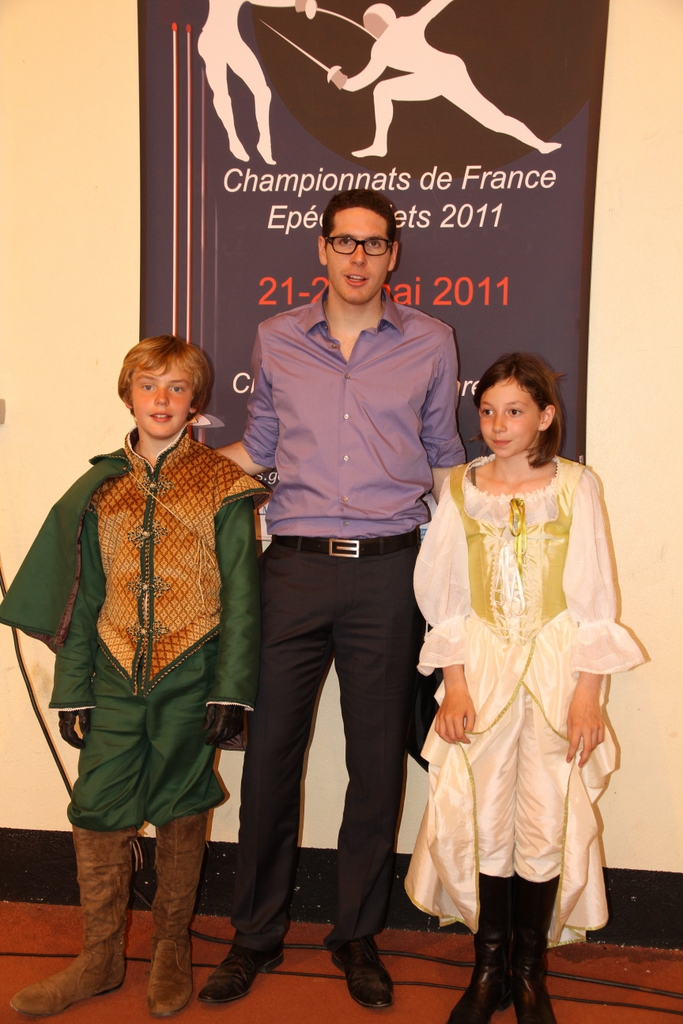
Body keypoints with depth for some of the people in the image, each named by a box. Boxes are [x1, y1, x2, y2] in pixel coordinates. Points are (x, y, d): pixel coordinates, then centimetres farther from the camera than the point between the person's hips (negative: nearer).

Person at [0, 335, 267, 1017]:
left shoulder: (222, 487, -3)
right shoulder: (101, 488, 7)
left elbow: (240, 596, -4)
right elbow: (82, 597, 9)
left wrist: (230, 689, -8)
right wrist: (72, 690, 7)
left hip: (188, 679, -3)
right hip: (116, 678, 3)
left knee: (180, 815, 10)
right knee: (97, 814, 5)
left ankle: (171, 948, 31)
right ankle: (100, 959, 26)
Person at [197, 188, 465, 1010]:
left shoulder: (429, 343, 7)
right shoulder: (277, 339, 9)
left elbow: (443, 458, 14)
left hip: (388, 573, 0)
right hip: (295, 568, 1)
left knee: (378, 758, 7)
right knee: (270, 751, 5)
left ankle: (357, 935, 27)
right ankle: (256, 934, 25)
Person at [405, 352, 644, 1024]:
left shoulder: (575, 487, 1)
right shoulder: (461, 488, 5)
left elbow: (594, 597, -1)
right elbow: (444, 594, 4)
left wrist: (587, 692, -7)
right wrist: (454, 682, -3)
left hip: (556, 667, -1)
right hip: (482, 670, 1)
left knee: (545, 823, 2)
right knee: (483, 823, 4)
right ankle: (488, 969, 21)